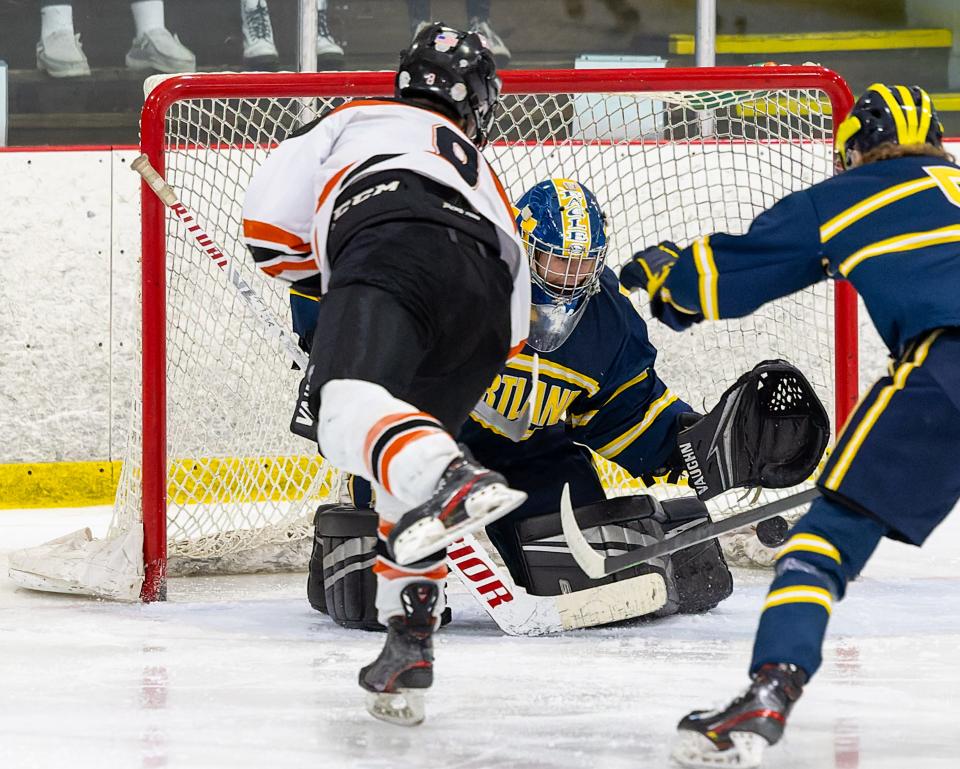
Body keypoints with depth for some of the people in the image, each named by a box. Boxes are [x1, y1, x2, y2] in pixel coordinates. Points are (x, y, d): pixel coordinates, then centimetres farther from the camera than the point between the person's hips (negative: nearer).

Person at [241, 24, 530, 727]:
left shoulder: (357, 120, 36)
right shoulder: (485, 182, 45)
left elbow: (270, 219, 24)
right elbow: (513, 338, 38)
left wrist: (322, 284, 41)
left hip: (392, 247, -5)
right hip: (485, 313, 5)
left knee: (348, 404, -30)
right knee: (404, 482, 20)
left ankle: (449, 483, -61)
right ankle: (410, 644, 9)